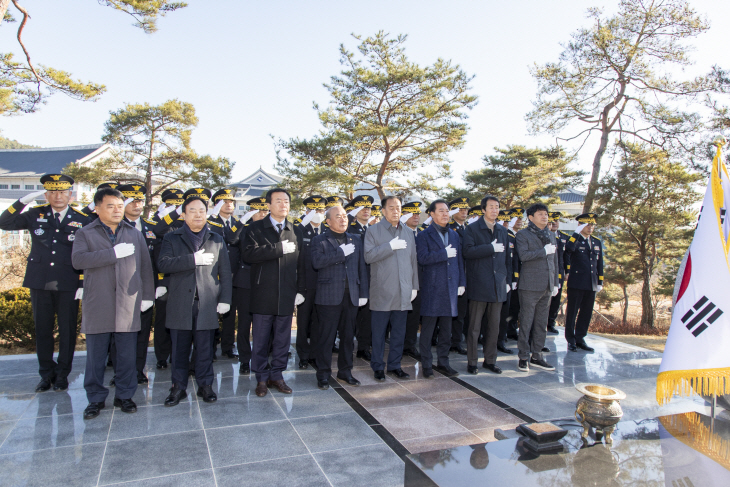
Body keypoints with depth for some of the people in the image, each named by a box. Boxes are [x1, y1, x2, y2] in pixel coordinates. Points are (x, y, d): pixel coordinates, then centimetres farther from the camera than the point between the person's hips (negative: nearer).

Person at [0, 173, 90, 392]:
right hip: (40, 283, 2)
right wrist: (23, 201, -6)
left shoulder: (83, 220, 1)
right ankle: (46, 374, 24)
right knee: (42, 329, 10)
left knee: (67, 329, 5)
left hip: (68, 284, -2)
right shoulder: (36, 215, 7)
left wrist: (84, 284, -5)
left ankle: (62, 374, 19)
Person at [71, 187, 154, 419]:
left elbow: (145, 266, 10)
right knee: (96, 356, 6)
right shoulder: (85, 234, 6)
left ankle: (124, 395, 20)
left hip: (128, 304, 2)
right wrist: (113, 253, -19)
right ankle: (96, 398, 21)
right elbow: (78, 260, -13)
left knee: (127, 355, 7)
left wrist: (147, 295, 4)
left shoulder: (135, 234, 14)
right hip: (97, 305, -1)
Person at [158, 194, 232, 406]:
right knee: (179, 349, 6)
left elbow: (225, 273, 9)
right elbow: (164, 263, -9)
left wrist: (225, 299, 1)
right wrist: (193, 259, -16)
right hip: (180, 303, 0)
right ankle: (178, 387, 20)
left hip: (207, 304, 0)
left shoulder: (217, 240, 13)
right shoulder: (172, 239, 9)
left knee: (205, 348, 5)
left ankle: (205, 385, 18)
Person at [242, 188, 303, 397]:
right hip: (263, 293, -2)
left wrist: (300, 290, 5)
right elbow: (249, 254, -17)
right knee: (261, 340, 7)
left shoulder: (296, 231, 11)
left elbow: (300, 264, 10)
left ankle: (277, 374, 24)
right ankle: (262, 377, 21)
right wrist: (279, 248, -19)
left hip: (286, 295, 3)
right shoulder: (256, 228, 0)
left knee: (283, 339, 10)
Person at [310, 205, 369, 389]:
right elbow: (317, 262, -18)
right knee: (326, 337, 2)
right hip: (329, 296, -4)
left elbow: (362, 267, 11)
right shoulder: (319, 241, 1)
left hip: (351, 295, 4)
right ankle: (323, 374, 14)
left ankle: (345, 371, 26)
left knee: (348, 336, 12)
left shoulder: (356, 240, 14)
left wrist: (363, 292, 5)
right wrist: (341, 252, -16)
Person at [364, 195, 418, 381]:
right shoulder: (373, 231, -1)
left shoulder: (408, 232, 13)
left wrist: (414, 286, 11)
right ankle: (377, 366, 17)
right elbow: (368, 256, -13)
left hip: (403, 292, 4)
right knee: (379, 332, 4)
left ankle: (395, 365, 23)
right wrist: (390, 246, -19)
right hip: (381, 292, -4)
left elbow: (413, 260, 14)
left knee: (399, 331, 11)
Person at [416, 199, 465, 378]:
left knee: (446, 330, 11)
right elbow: (422, 258, -17)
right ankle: (426, 365, 12)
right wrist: (445, 253, -15)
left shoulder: (454, 235, 15)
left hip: (450, 288, 5)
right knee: (427, 330, 1)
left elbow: (459, 260, 16)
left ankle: (443, 362, 23)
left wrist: (461, 282, 9)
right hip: (431, 289, -5)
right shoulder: (424, 236, -2)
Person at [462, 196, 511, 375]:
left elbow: (507, 257, 17)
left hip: (498, 285, 5)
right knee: (474, 326, 1)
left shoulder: (503, 231, 15)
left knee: (494, 325, 10)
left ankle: (490, 360, 22)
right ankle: (472, 362, 11)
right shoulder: (472, 229, -1)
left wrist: (507, 280, 12)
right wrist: (491, 248, -17)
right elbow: (468, 251, -16)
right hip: (478, 284, -5)